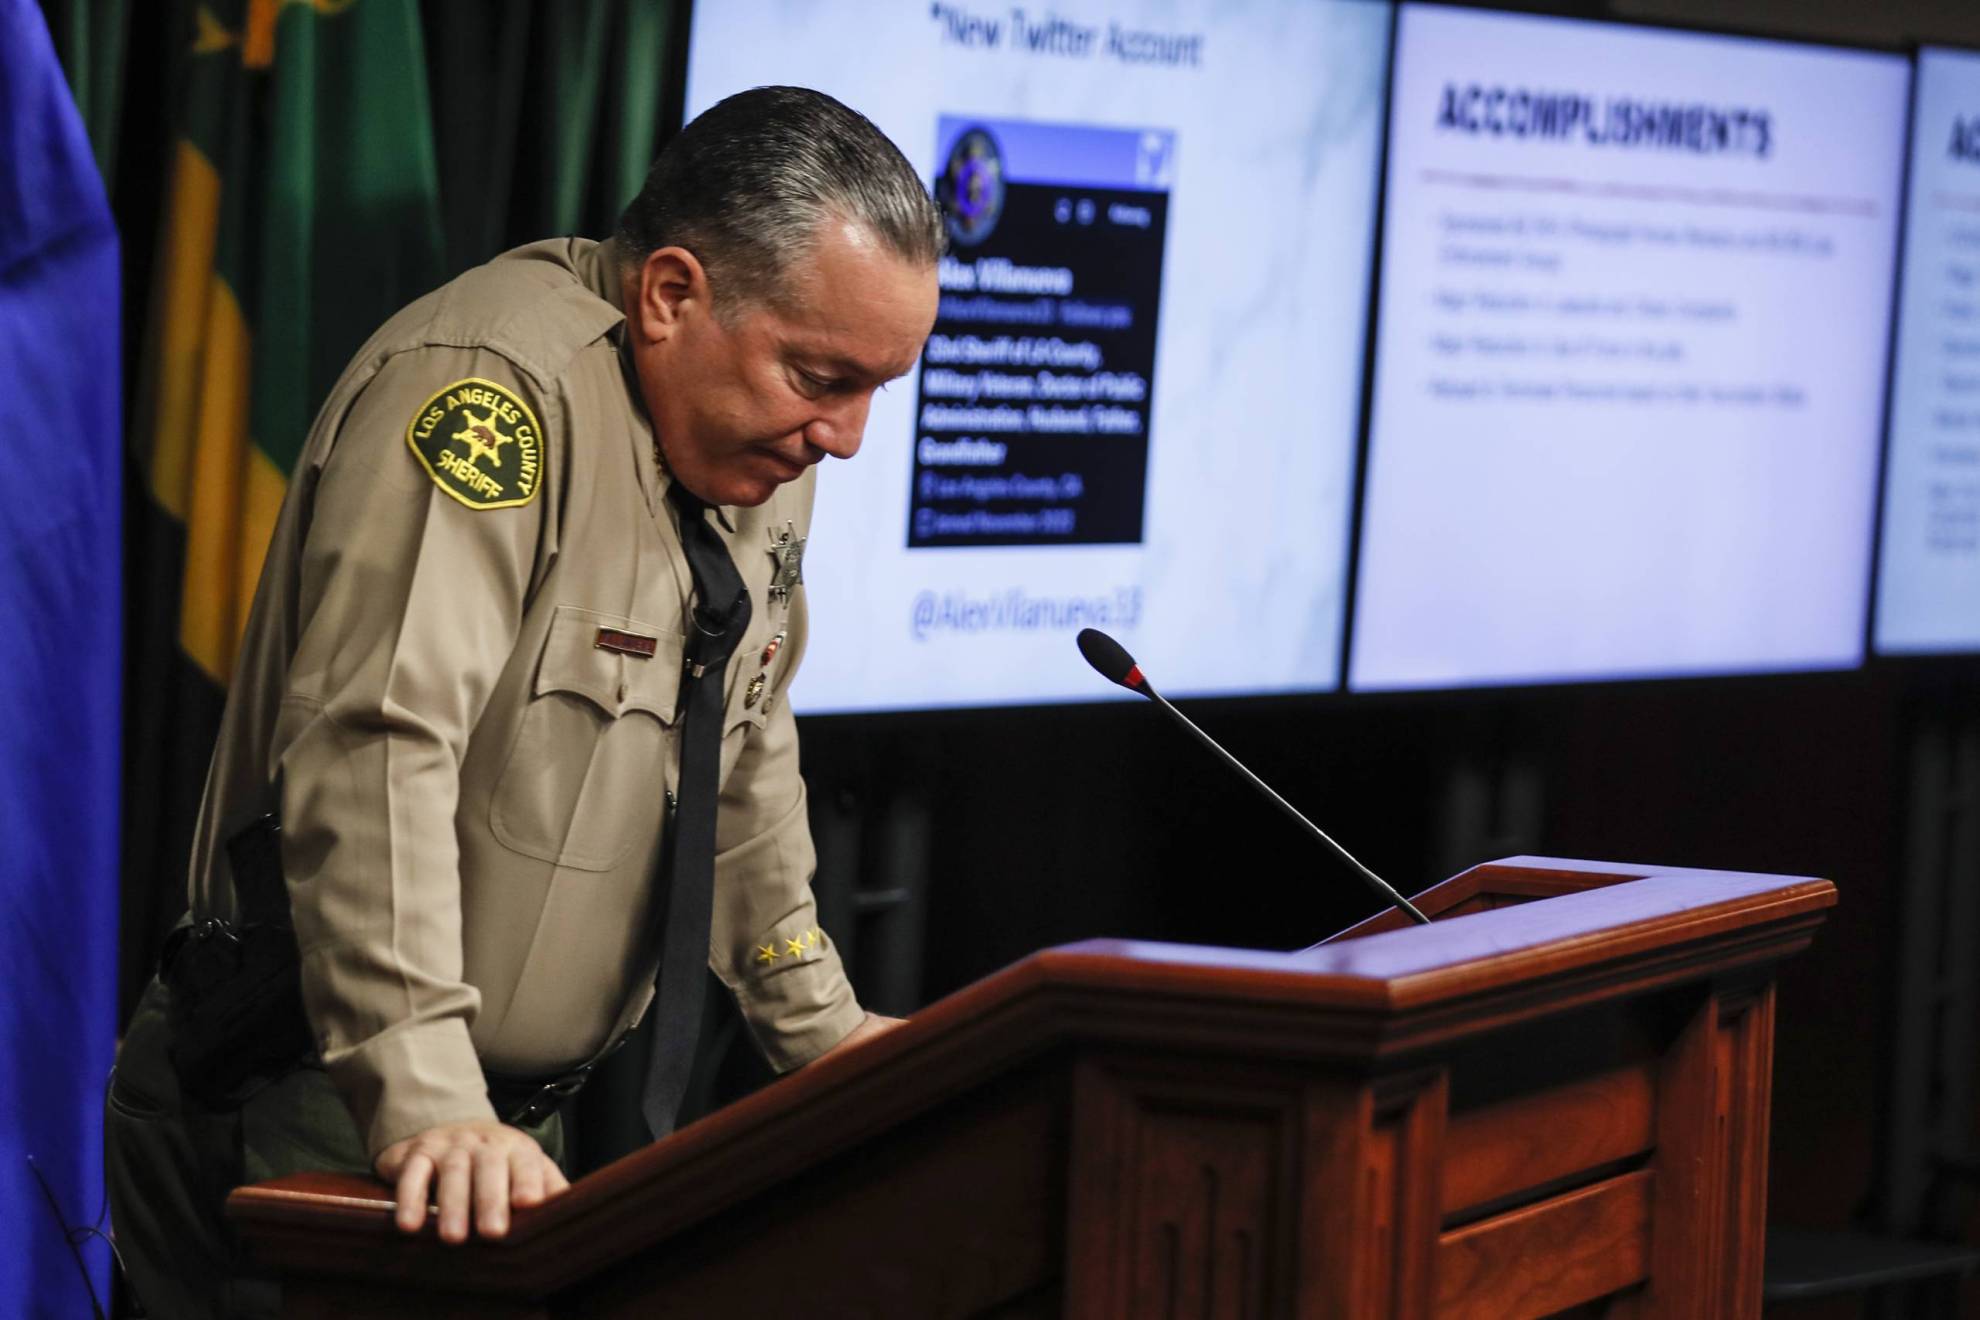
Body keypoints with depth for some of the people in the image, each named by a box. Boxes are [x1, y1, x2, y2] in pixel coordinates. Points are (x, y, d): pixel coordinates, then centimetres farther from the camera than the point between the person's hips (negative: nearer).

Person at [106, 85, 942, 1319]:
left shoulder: (767, 444, 8)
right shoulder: (490, 385, -21)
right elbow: (376, 747, -30)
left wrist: (818, 1026, 19)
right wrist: (425, 1102, -36)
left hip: (513, 1116, 8)